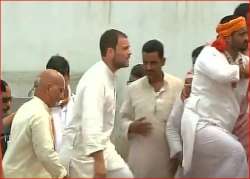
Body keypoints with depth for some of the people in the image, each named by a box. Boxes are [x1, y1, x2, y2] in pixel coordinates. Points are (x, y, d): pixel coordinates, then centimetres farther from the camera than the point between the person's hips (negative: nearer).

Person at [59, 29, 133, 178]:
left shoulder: (108, 77, 8)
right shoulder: (96, 78, -23)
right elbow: (90, 122, -33)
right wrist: (98, 161, -38)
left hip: (98, 145, 9)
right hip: (81, 150, -9)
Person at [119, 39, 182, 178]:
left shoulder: (178, 86, 0)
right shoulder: (133, 88, 6)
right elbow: (124, 118, 13)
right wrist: (131, 127, -9)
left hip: (168, 155, -1)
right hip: (141, 157, 1)